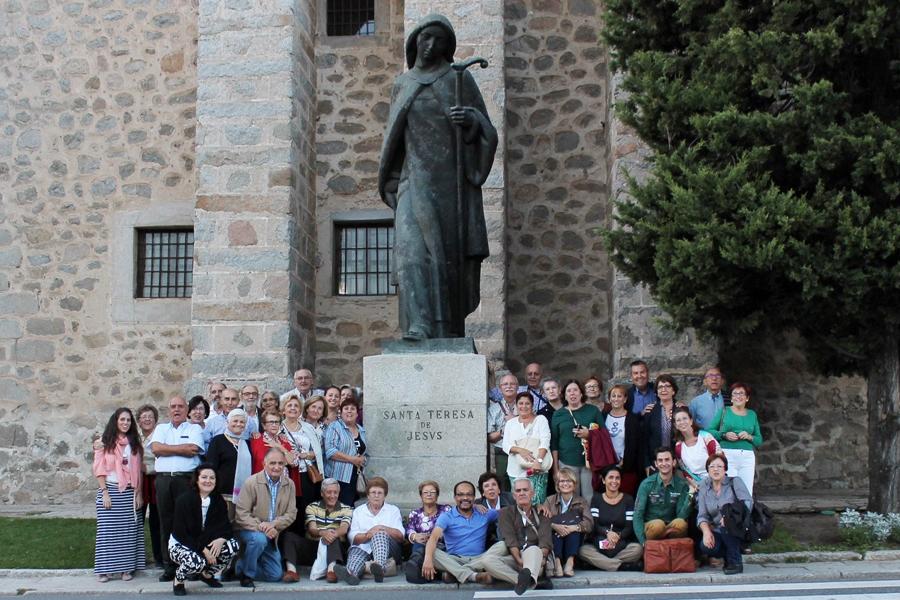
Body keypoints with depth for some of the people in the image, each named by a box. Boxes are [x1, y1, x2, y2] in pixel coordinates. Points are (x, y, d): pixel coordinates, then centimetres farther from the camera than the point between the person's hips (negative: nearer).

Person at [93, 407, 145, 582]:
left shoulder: (134, 443, 10)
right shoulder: (105, 443, 1)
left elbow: (138, 471, 9)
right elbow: (99, 469, -3)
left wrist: (138, 493, 2)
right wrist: (105, 492, -11)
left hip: (130, 492, 3)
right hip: (110, 490, -3)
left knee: (129, 530, 1)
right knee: (107, 529, -3)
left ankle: (127, 568, 7)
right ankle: (104, 570, 1)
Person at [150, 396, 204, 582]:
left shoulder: (194, 428, 11)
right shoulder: (161, 428, 20)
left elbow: (193, 450, -8)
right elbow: (155, 448, 1)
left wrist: (168, 449, 0)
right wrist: (182, 449, -1)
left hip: (186, 478, -3)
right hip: (164, 479, 3)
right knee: (166, 522, 3)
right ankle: (169, 566, 8)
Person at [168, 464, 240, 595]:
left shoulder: (218, 500, -3)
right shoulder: (184, 500, -19)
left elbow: (226, 525, -3)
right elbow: (180, 533, -21)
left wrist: (221, 539, -27)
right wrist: (203, 549, -28)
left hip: (206, 543, 5)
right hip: (180, 544, -5)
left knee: (233, 546, -18)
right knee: (197, 561, -37)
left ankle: (208, 574, 7)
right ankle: (178, 580, -2)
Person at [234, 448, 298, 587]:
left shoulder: (289, 485, -5)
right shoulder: (251, 482, -17)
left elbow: (291, 514, -7)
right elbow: (241, 514, -19)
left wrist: (273, 525, -25)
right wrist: (260, 527, -31)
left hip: (270, 534, 5)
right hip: (248, 530, -5)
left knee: (275, 575, 7)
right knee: (259, 539, -39)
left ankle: (238, 567, 28)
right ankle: (246, 574, -14)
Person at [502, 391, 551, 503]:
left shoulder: (541, 419, 7)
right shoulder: (510, 423, 14)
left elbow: (545, 442, -6)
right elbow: (505, 445, 4)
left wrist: (538, 461, -21)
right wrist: (519, 450, -16)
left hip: (537, 471, -2)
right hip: (516, 471, 2)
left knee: (537, 504, -10)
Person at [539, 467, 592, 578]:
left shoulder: (582, 502, 12)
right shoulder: (550, 500, 14)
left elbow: (589, 524, -7)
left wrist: (574, 528, -28)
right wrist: (554, 526, -27)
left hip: (574, 541, 0)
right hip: (555, 540, 0)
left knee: (574, 524, -26)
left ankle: (570, 562, -39)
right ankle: (556, 563, -44)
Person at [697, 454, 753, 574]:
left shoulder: (734, 482, 0)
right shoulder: (704, 487, 8)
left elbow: (748, 502, -15)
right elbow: (702, 515, 2)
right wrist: (706, 532, -19)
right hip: (716, 532, 2)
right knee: (705, 547, -30)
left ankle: (735, 562, -20)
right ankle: (728, 556, 7)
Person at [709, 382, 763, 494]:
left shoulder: (752, 414, 17)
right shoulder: (724, 411, 9)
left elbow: (759, 440, 17)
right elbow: (709, 431, 4)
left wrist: (749, 437, -3)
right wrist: (724, 435, -10)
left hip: (748, 457, 3)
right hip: (727, 454, -3)